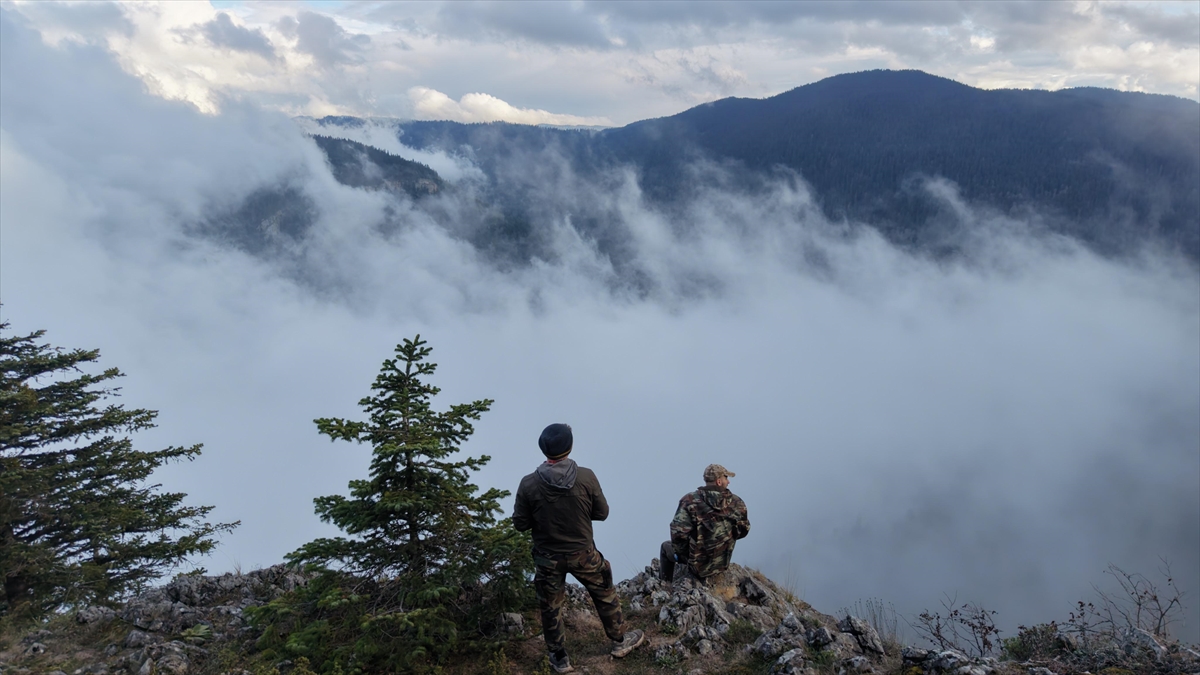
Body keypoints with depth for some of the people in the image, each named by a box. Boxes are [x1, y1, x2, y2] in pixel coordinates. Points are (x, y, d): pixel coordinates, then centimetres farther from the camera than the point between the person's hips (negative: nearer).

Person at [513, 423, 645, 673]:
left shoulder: (529, 484, -19)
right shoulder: (586, 477, -18)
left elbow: (520, 524, -9)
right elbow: (602, 512, -7)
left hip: (547, 558, 0)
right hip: (582, 553, 0)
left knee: (550, 608, 19)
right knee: (605, 595, 24)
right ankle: (619, 641, 40)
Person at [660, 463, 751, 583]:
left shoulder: (690, 500, -21)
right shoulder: (736, 502, -11)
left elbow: (678, 532, -25)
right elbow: (743, 530, 2)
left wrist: (680, 552, -6)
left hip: (698, 564, -3)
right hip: (723, 563, 4)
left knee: (666, 546, 26)